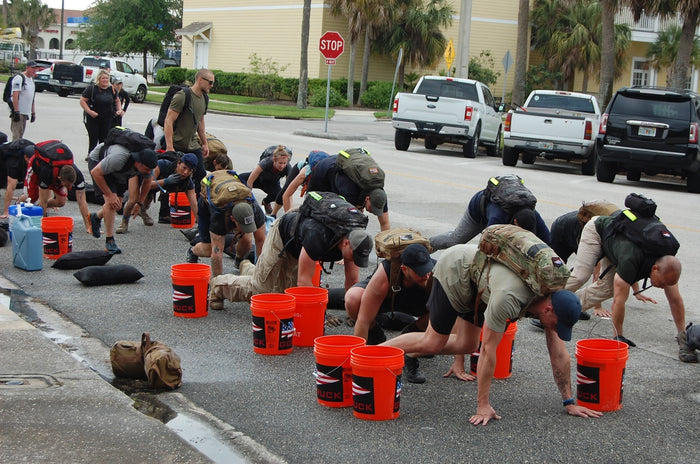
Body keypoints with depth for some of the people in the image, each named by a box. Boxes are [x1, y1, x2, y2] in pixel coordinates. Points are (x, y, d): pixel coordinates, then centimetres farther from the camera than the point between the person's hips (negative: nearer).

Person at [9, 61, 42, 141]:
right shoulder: (19, 78, -10)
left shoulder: (32, 80, 18)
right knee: (17, 135, -12)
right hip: (19, 112, -9)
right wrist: (16, 112, -24)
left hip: (26, 113, 9)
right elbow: (15, 96, -18)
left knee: (21, 135, 11)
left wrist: (33, 112, 21)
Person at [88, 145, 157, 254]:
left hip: (118, 174, 7)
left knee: (117, 205, 3)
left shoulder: (146, 163, -24)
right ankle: (109, 241, -15)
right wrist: (110, 195, -29)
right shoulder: (119, 158, -44)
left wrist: (140, 203, 2)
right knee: (111, 201, -21)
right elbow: (95, 172, -32)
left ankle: (96, 217, 34)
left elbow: (147, 182, 0)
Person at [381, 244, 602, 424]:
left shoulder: (553, 299, -20)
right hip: (454, 269, -7)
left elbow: (559, 354, -12)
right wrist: (483, 406, -33)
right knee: (434, 343, -6)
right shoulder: (509, 298, -43)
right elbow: (488, 349, -37)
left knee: (467, 345, 9)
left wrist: (570, 402, -11)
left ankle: (407, 354, 24)